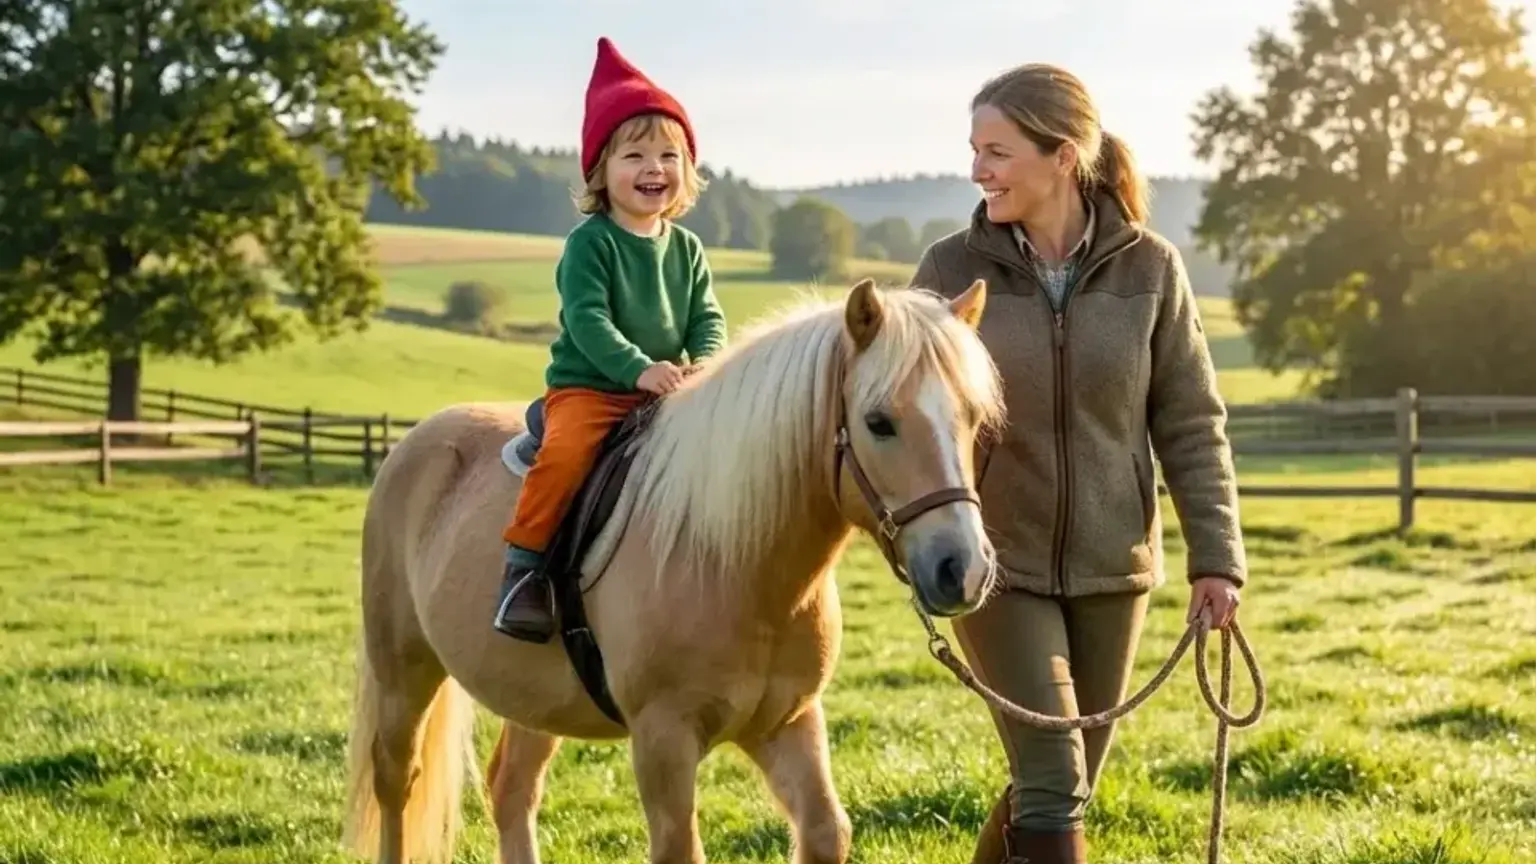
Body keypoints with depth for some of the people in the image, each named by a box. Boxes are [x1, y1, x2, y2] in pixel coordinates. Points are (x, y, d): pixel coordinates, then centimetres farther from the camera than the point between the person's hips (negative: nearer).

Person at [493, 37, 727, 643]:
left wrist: (706, 366, -15)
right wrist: (639, 369, -29)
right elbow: (587, 320, -17)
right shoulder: (589, 243, -7)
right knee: (565, 456, -30)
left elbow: (708, 320, 7)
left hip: (669, 393, 5)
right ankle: (523, 567, -19)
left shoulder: (687, 249, 10)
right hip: (586, 387, -5)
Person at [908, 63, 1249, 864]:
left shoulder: (1149, 268, -5)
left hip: (1111, 565, 2)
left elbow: (1191, 426, 0)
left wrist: (1216, 557, -4)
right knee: (1054, 785, -8)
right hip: (997, 563, -2)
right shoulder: (952, 268, -7)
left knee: (1063, 784, 14)